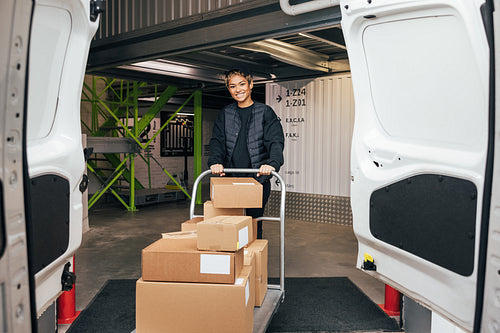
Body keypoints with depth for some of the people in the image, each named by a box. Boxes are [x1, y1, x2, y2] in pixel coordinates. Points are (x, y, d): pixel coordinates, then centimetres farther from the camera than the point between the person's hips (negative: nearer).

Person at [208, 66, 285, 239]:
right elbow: (217, 140, 4)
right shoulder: (225, 113, 13)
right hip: (230, 179, 2)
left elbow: (276, 141, -8)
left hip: (258, 178, -2)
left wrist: (272, 163, -29)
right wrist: (215, 161, -17)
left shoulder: (265, 112, 3)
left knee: (254, 223, 4)